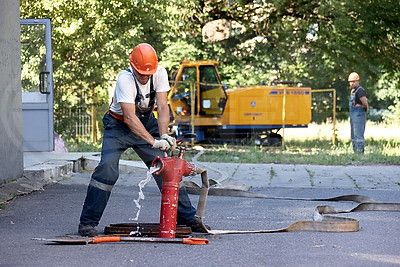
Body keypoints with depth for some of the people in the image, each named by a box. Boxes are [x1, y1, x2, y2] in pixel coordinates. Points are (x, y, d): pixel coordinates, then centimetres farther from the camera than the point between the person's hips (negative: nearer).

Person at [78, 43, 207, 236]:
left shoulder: (160, 73, -16)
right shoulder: (125, 79, -30)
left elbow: (162, 107, -18)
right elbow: (130, 117, -36)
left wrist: (164, 137, -34)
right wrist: (153, 141, -44)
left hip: (146, 123, 5)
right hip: (119, 125, -4)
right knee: (107, 168, -21)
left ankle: (187, 218, 11)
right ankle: (88, 222, -16)